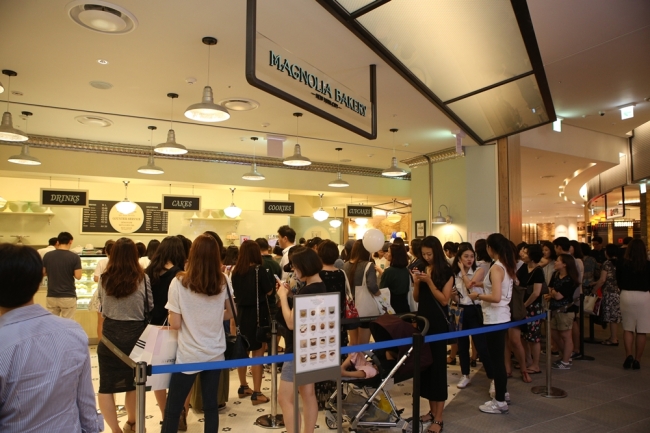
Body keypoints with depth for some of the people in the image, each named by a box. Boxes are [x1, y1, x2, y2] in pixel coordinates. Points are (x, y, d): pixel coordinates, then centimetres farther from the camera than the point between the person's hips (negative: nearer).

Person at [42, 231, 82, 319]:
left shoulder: (47, 255, -1)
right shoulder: (74, 257, -11)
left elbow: (42, 273, 5)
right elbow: (78, 276, -12)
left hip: (51, 296, 3)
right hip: (68, 297, -3)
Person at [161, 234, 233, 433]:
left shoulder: (179, 282, -14)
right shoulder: (223, 281, -2)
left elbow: (175, 324, -12)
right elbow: (229, 314, 9)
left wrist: (180, 316, 7)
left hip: (189, 355, -3)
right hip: (215, 353, 4)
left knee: (173, 410, 10)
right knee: (211, 405, 13)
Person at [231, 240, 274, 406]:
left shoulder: (235, 271, 1)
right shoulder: (259, 270, -15)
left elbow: (236, 292, 12)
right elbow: (269, 291, -8)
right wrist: (270, 279, 7)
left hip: (241, 313, 6)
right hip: (258, 314, -6)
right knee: (258, 353, 1)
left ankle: (243, 387, 31)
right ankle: (256, 393, 5)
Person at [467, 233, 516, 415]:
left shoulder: (496, 268, -20)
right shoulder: (507, 266, 7)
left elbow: (496, 297, -27)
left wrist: (478, 296, -13)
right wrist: (485, 285, 14)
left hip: (495, 319, -10)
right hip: (501, 317, 10)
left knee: (496, 358, 0)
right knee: (498, 357, 21)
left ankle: (500, 402, 11)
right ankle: (503, 392, 35)